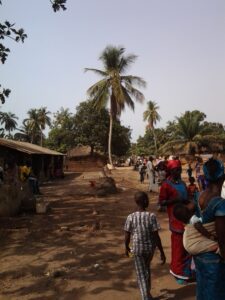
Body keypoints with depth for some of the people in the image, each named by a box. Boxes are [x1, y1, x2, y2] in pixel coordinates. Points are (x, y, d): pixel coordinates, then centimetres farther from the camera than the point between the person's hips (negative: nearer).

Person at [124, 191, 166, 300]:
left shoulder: (130, 217, -13)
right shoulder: (151, 216, -17)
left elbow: (127, 236, -6)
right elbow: (156, 236, -15)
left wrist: (126, 247, 13)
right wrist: (162, 252, -6)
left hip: (137, 249, -2)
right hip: (150, 247, 2)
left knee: (141, 274, 10)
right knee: (146, 269, 27)